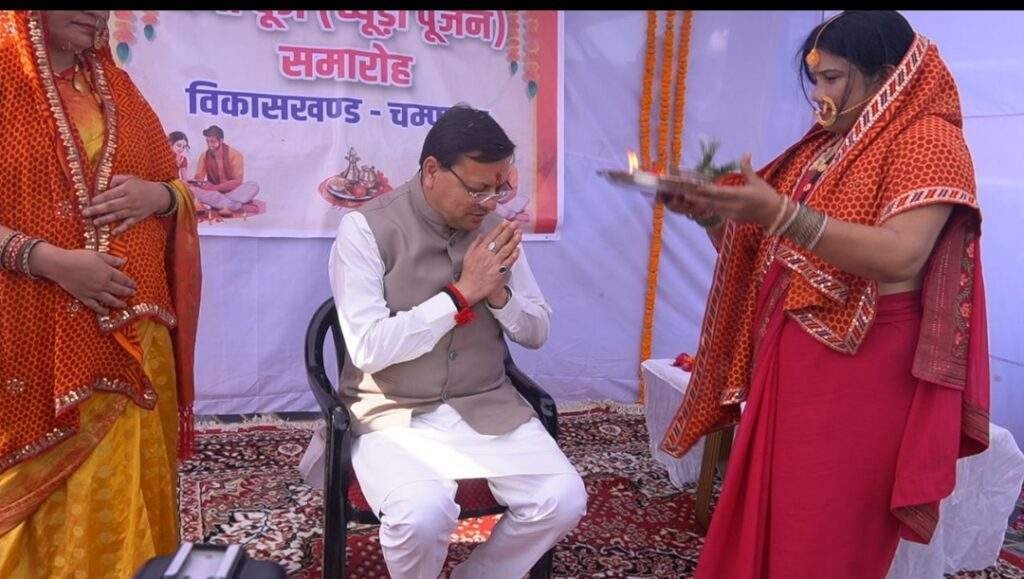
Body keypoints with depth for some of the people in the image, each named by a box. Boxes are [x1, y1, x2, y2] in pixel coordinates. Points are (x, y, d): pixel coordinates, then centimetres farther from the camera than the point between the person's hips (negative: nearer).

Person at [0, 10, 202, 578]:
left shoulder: (116, 86, 15)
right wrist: (50, 260, -19)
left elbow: (177, 189, 16)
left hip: (129, 329, 4)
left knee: (124, 478, 9)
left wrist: (156, 195, -6)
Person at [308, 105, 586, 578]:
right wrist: (462, 293, -21)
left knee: (564, 501, -14)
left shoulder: (495, 226, 3)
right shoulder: (366, 228, -11)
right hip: (395, 412, -4)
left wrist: (497, 293, -14)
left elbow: (536, 332, 8)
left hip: (487, 407, 4)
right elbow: (369, 348, -19)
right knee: (422, 515, -30)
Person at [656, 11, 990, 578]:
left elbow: (901, 256, -23)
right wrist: (713, 213, -2)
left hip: (862, 370, -7)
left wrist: (780, 213, -29)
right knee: (764, 519, 12)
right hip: (788, 360, 7)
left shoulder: (928, 140, -6)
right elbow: (762, 249, 16)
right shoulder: (823, 147, 15)